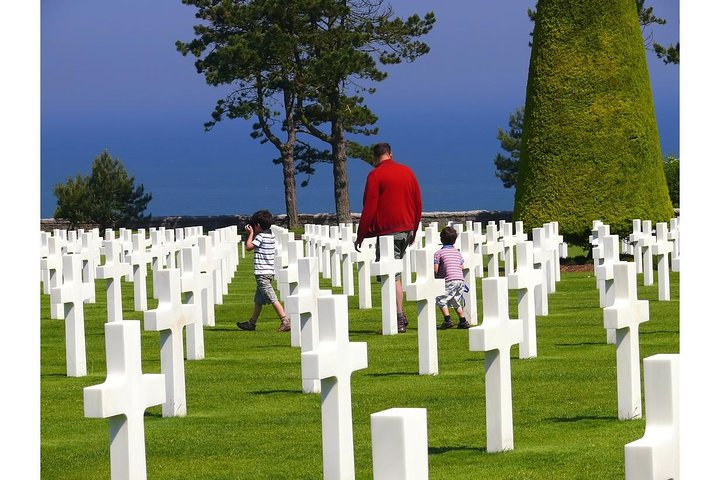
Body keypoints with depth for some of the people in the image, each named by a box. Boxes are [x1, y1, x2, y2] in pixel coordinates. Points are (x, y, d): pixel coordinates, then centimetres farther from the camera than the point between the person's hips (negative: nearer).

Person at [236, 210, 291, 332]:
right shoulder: (271, 235, 12)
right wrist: (251, 233, 13)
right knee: (259, 300, 18)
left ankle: (285, 321, -19)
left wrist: (251, 233, 1)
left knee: (272, 299, -13)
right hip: (270, 272, 10)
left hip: (262, 273, -10)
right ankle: (251, 323, 27)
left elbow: (249, 246, -10)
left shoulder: (261, 236, -15)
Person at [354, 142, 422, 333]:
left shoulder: (375, 175, -7)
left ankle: (399, 322, -9)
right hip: (407, 229, 6)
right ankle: (399, 317, 13)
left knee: (392, 277, -5)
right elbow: (418, 203, 15)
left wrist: (361, 235, -4)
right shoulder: (407, 172, 11)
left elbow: (369, 208, -10)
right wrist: (414, 229, 23)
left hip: (387, 230, -6)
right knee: (395, 274, 16)